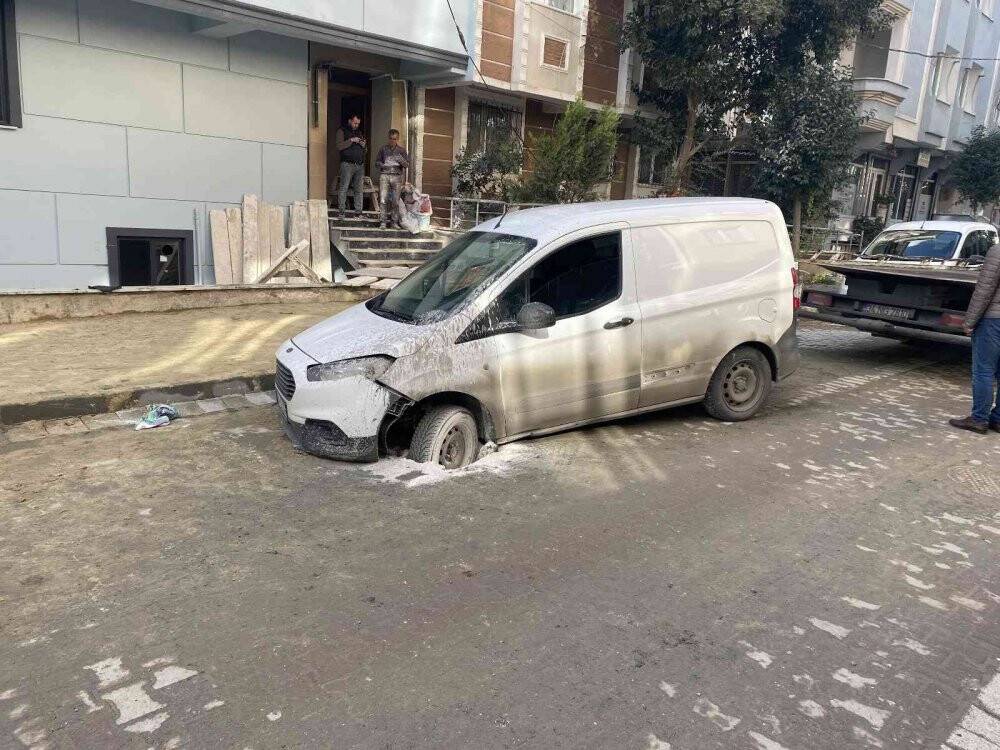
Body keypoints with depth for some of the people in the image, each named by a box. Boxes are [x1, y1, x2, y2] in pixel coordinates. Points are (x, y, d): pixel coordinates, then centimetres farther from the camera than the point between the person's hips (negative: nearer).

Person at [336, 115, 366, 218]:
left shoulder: (359, 132, 22)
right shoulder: (342, 131, 6)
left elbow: (365, 149, 25)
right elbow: (339, 146, -7)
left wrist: (364, 145, 3)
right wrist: (351, 140, -13)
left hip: (360, 165, 5)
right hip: (347, 164, -5)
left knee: (359, 190, -1)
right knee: (344, 188, -9)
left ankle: (358, 211, 1)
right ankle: (341, 211, -7)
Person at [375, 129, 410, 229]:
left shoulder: (402, 150, 11)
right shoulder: (383, 149, 10)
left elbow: (407, 165, 6)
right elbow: (377, 162, 13)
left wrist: (401, 161, -16)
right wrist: (382, 165, -8)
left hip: (397, 176, 0)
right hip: (384, 175, 0)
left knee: (396, 200, -4)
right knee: (383, 200, -8)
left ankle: (395, 221, 4)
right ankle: (383, 221, -3)